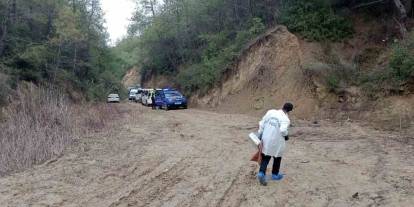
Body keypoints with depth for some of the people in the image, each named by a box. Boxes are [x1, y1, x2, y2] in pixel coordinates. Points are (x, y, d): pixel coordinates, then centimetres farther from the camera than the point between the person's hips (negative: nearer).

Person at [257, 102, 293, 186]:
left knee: (265, 157, 14)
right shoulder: (285, 119, -16)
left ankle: (261, 173, -2)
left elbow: (261, 123, 2)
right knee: (277, 157, 19)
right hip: (277, 141, -4)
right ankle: (275, 174, 32)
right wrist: (286, 135, -10)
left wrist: (260, 134, 12)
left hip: (266, 139, 4)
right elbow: (283, 130, -32)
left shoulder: (271, 112, -3)